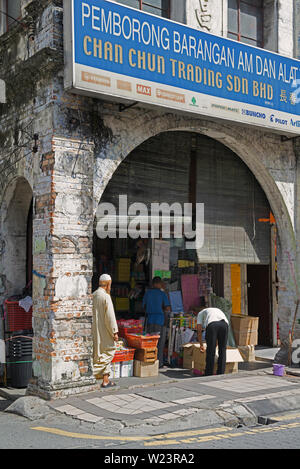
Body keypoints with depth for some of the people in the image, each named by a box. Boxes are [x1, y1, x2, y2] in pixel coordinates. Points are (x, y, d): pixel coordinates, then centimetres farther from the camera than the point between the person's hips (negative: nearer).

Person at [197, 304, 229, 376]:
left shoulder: (201, 313, 37)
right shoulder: (218, 311, 47)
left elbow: (199, 330, 22)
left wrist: (201, 345, 30)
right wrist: (216, 345, 54)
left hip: (212, 325, -3)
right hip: (224, 324, 3)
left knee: (210, 351, 7)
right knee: (222, 350, 14)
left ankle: (209, 374, 12)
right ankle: (220, 373, 16)